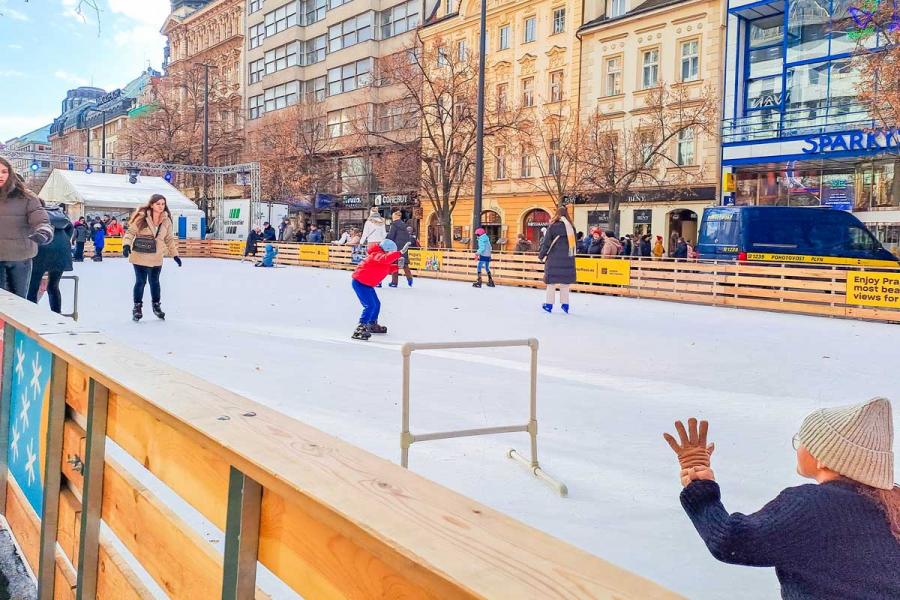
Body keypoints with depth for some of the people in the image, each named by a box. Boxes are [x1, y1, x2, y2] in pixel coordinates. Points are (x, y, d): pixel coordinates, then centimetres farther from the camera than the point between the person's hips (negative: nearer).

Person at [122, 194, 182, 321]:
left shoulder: (166, 221, 0)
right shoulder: (142, 217, -12)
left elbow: (169, 239, 10)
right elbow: (130, 232, -10)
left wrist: (175, 254, 12)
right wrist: (126, 245, -25)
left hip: (156, 258, 3)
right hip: (140, 257, -3)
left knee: (154, 282, 14)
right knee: (140, 281, 0)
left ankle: (156, 305, 33)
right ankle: (137, 307, 17)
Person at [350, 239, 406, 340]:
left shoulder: (381, 256, 12)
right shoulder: (377, 255, -19)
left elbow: (388, 269, 21)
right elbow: (386, 259, -42)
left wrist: (397, 266, 4)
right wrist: (400, 253, -44)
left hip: (367, 284, 11)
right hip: (360, 282, -11)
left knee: (376, 304, 22)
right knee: (370, 305, -20)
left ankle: (372, 324, 42)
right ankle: (360, 329, -23)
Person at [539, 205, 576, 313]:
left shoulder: (553, 226, -9)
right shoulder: (571, 227, 3)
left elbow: (546, 243, -6)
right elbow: (574, 244, 10)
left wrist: (541, 255, 6)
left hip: (554, 259, -3)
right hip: (567, 259, 3)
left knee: (551, 282, 5)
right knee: (565, 283, 10)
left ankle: (549, 304, 7)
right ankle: (565, 304, 10)